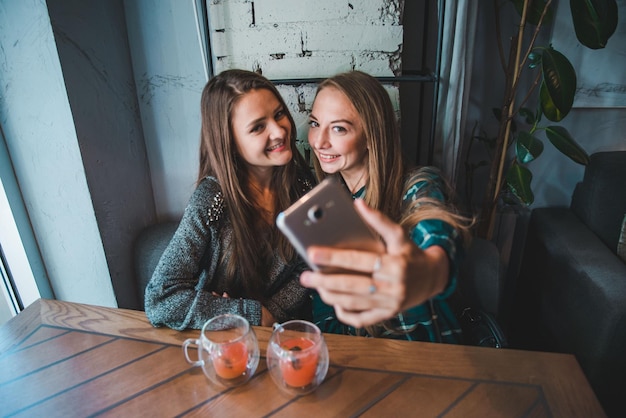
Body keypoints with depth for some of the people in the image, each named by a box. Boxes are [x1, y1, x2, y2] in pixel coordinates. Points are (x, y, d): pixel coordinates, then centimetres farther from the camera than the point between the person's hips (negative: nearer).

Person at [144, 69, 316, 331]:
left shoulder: (302, 181, -7)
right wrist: (257, 314, -18)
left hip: (290, 326, 2)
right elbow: (160, 299, -18)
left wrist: (273, 312, -14)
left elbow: (310, 265, 1)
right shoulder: (211, 200, -18)